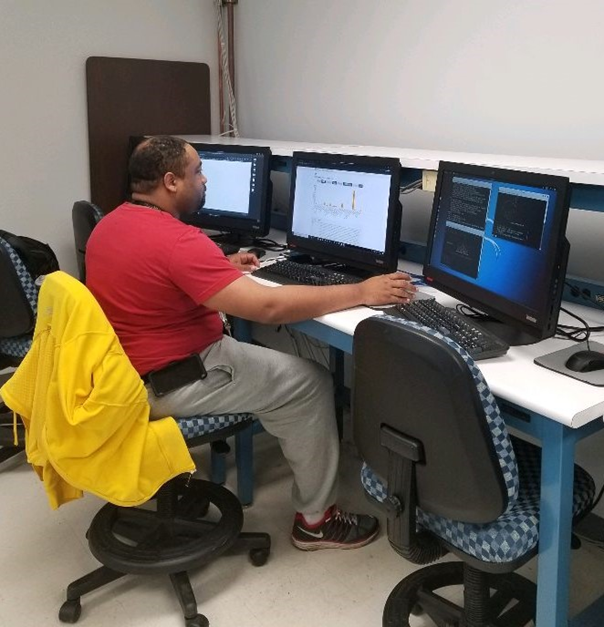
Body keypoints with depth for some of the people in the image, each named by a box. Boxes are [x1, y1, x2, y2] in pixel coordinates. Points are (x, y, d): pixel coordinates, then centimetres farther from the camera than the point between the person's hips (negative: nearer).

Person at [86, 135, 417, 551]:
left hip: (125, 371, 10)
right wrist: (362, 293, -24)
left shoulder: (110, 225, 4)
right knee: (310, 383, -1)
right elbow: (269, 306, -32)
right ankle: (316, 518, 12)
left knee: (243, 336, 28)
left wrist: (222, 267, 17)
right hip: (168, 382, -10)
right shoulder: (176, 240, -27)